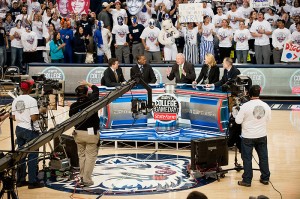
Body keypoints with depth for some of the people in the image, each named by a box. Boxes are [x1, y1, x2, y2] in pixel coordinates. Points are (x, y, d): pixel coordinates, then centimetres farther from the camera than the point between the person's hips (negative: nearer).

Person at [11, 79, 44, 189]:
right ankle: (32, 182, -1)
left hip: (19, 129, 7)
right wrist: (40, 112, -3)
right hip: (30, 130, -7)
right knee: (32, 156, -2)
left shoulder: (16, 100, 5)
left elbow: (13, 117, 7)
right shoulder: (31, 100, -15)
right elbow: (34, 117, -21)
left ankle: (20, 180, 17)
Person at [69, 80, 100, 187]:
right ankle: (87, 179, -1)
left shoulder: (73, 106, -3)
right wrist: (88, 84, 25)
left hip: (78, 133, 4)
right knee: (90, 156, 1)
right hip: (91, 133, -4)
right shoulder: (91, 100, -9)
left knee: (81, 155, 16)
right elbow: (96, 89, 10)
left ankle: (82, 177, 21)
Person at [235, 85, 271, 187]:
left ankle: (247, 180, 11)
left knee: (247, 158, 6)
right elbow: (268, 119, 8)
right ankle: (265, 178, 23)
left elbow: (238, 121, -13)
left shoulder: (245, 106, -18)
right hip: (262, 135, 4)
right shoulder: (266, 106, -5)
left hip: (248, 136, -3)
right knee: (263, 157, 14)